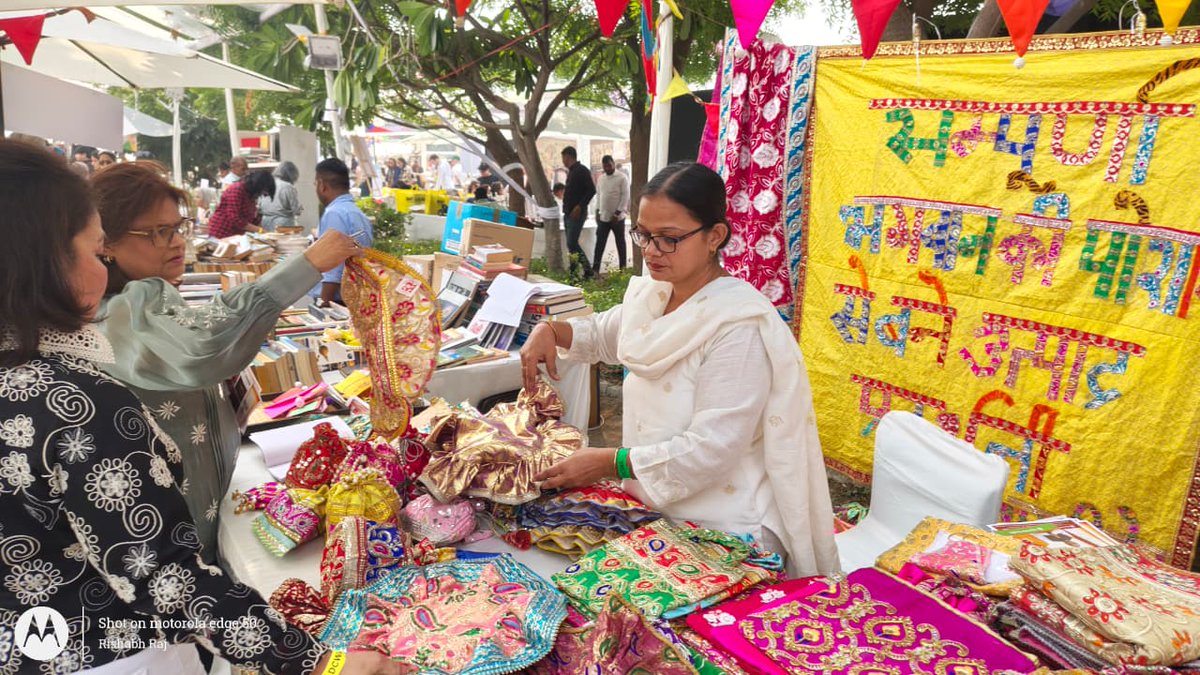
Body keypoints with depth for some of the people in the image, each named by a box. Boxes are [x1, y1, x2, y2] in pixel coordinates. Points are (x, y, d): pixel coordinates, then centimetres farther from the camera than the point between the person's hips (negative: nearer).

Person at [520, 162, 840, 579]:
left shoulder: (739, 325, -21)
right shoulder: (649, 295, 3)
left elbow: (712, 449, -24)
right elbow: (602, 333, 24)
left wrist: (611, 463, -22)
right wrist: (550, 330, 3)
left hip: (725, 533, -7)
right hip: (654, 511, 7)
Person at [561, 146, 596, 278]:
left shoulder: (582, 170, -9)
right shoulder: (572, 171, 19)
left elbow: (591, 190, -17)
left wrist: (580, 206, -22)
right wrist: (566, 210, 18)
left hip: (577, 213, -10)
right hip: (569, 214, 10)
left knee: (572, 243, -14)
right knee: (572, 244, 8)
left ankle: (587, 269, -8)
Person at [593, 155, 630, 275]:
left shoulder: (622, 178, -9)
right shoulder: (601, 178, 10)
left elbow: (625, 196, -12)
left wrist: (617, 213, -16)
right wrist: (597, 211, 8)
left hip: (617, 217, -5)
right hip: (603, 217, 5)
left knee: (620, 243, 7)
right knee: (600, 243, 1)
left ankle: (623, 268, 17)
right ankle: (595, 268, 2)